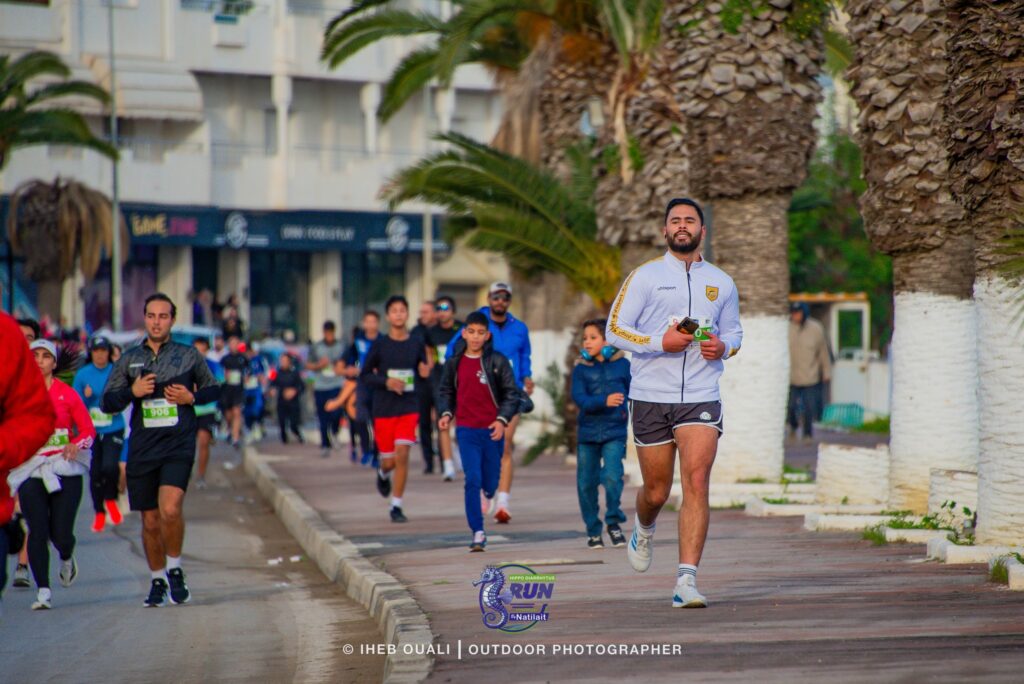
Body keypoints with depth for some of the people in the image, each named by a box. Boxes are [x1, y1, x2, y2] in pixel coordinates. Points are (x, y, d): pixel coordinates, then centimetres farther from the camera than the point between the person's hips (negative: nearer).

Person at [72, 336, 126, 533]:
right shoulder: (82, 374, 2)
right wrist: (86, 397, -13)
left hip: (113, 429, -1)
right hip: (91, 430, 2)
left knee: (110, 466, -19)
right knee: (95, 472, 3)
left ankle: (111, 500, 10)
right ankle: (99, 513, 22)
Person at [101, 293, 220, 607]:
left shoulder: (189, 356, 6)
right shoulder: (129, 359, 10)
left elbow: (213, 389, 17)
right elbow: (107, 402, 11)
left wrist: (192, 398, -3)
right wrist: (132, 392, -7)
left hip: (179, 445, -3)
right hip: (142, 448, 3)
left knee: (170, 508, -23)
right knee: (150, 520, 7)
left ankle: (175, 568, -1)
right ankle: (158, 580, 25)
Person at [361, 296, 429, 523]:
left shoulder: (416, 343, 2)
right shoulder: (380, 344, -3)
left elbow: (423, 372, 14)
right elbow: (365, 375, 1)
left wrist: (426, 373, -10)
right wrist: (386, 382, -16)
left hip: (408, 408, 0)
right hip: (383, 409, 0)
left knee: (402, 454, -12)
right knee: (389, 460, 5)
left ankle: (396, 506, -3)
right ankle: (383, 474, 44)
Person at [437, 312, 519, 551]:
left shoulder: (498, 362, -2)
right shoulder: (454, 363, 4)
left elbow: (511, 394, -1)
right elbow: (446, 392, 15)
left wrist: (502, 419, -14)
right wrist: (446, 414, -2)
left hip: (492, 430, 0)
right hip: (467, 430, 0)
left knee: (490, 484, 9)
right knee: (472, 481, -11)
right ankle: (478, 532, -8)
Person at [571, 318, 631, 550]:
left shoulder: (622, 365, 2)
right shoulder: (581, 369, 1)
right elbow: (579, 398, -12)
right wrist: (604, 401, -27)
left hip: (614, 432, -2)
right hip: (587, 432, 2)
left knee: (612, 476, -18)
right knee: (586, 482, 3)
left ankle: (613, 522, 1)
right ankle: (593, 531, 18)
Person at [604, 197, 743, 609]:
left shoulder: (721, 283, 11)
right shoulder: (645, 276, 2)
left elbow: (734, 331, 22)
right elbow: (615, 330, -1)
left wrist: (723, 346, -1)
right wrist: (660, 342, -15)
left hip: (701, 396, 1)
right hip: (650, 395, -1)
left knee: (696, 482, -15)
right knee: (656, 491, 7)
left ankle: (687, 580, -16)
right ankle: (644, 529, 44)